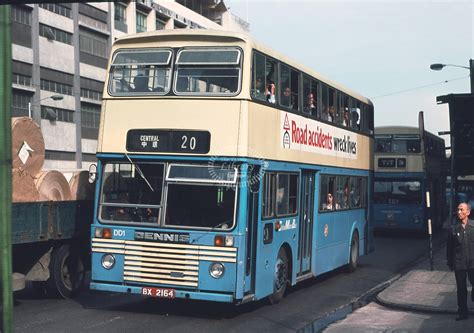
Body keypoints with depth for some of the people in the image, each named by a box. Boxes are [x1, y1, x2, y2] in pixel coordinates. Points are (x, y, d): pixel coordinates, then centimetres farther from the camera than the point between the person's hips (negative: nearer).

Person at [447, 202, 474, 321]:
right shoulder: (453, 228, 0)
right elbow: (449, 247, 5)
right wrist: (450, 262, 5)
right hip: (459, 264, 1)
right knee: (461, 289, 7)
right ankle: (463, 312, 17)